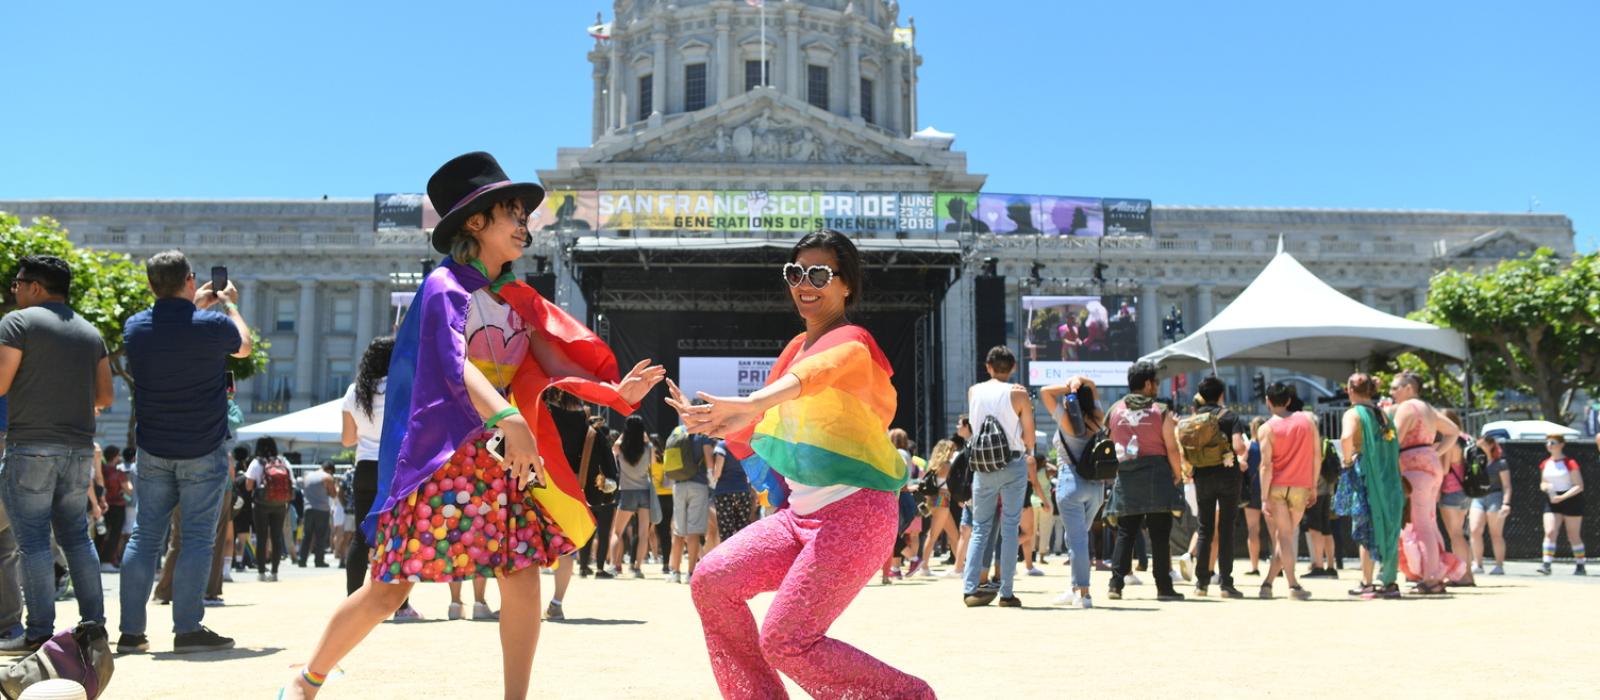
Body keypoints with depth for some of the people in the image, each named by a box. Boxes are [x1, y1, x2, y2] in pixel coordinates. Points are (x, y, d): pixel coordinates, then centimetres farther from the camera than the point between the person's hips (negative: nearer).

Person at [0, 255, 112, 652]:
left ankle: (41, 631, -3)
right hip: (80, 448, 6)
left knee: (33, 539, -2)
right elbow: (104, 397, 12)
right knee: (76, 535, 13)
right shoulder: (89, 331, 14)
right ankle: (94, 623, 12)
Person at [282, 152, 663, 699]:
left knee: (522, 579, -4)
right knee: (389, 588, -1)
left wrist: (615, 392, -13)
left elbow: (555, 366, 5)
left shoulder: (518, 298, 12)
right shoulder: (446, 285, -10)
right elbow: (455, 364, -27)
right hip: (440, 458, -6)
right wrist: (508, 419, -44)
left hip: (500, 460, 6)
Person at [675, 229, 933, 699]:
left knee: (786, 640, -13)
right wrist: (712, 422, -1)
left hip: (855, 510, -8)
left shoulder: (851, 341, -10)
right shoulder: (796, 347, 15)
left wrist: (754, 404, -56)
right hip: (801, 510, 8)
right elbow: (757, 443, 18)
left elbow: (819, 370, -37)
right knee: (713, 581, -4)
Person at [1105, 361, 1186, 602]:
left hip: (1125, 478, 3)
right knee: (1159, 535, 2)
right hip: (1156, 478, -3)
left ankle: (1116, 584, 1)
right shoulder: (1161, 412, -4)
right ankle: (1164, 587, 4)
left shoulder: (1115, 410, 6)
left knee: (1125, 534, 9)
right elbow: (1172, 448, -6)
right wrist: (1178, 473, 7)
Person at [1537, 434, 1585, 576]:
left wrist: (1562, 497, -22)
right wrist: (1544, 486, -5)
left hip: (1571, 501, -4)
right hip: (1552, 502, 4)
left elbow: (1579, 486, -12)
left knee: (1574, 536, 5)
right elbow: (1542, 484, 19)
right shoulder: (1545, 464, 7)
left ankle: (1580, 566, 20)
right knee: (1550, 532, -12)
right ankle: (1546, 564, -17)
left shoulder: (1570, 463, -10)